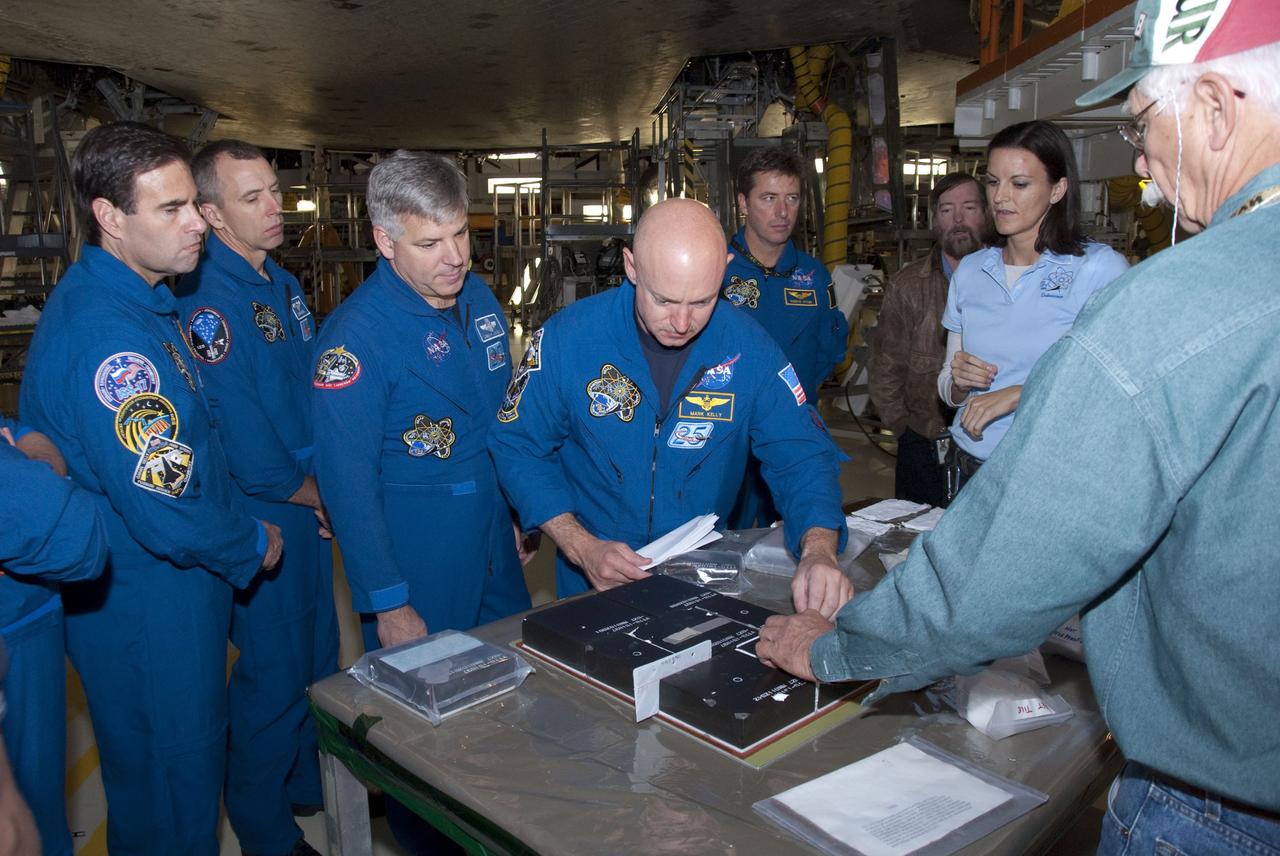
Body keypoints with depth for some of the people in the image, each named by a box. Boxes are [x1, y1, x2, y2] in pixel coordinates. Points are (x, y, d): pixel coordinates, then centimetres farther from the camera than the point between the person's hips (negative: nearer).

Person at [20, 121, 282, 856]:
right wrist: (253, 546, -11)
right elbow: (167, 516, -29)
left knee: (196, 760, 26)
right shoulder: (107, 336, -27)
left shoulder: (140, 302, 6)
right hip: (149, 608, -10)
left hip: (186, 584, 10)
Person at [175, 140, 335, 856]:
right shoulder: (209, 300, -20)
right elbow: (243, 442, -25)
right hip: (263, 517, -8)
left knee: (318, 660, 21)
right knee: (273, 677, 5)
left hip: (309, 505, 9)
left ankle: (310, 788, 42)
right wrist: (312, 495, -10)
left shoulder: (283, 284, 9)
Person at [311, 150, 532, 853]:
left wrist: (516, 517, 15)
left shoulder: (479, 299, 3)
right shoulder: (355, 335, -19)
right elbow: (347, 484, -18)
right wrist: (388, 605, -17)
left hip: (496, 548, 7)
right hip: (417, 563, -7)